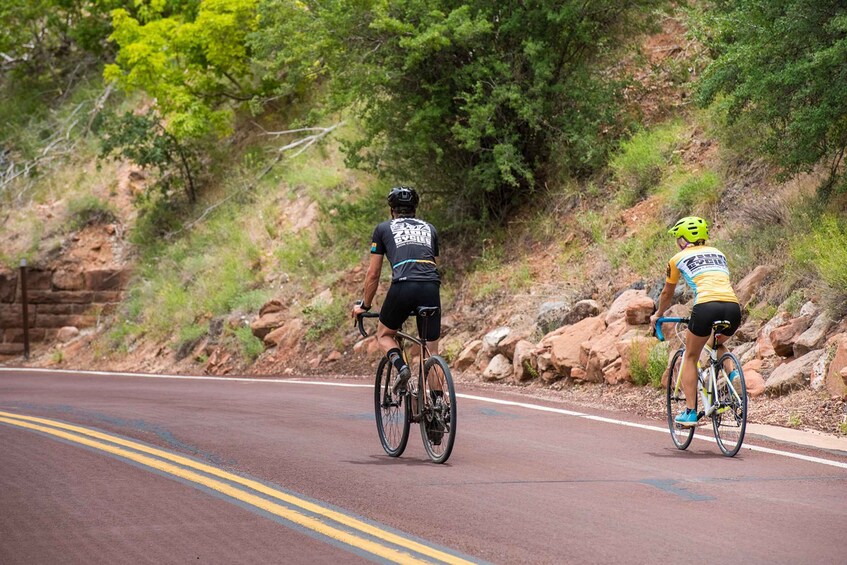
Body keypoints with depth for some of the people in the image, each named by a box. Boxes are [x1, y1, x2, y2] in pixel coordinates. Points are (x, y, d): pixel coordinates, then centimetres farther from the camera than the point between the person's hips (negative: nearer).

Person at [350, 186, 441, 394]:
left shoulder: (383, 229, 21)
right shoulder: (429, 228, 28)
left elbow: (373, 273, 21)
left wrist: (365, 305, 32)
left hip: (403, 285, -2)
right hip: (431, 288, 2)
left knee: (384, 335, 21)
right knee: (432, 352, 10)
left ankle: (401, 367, -7)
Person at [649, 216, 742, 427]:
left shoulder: (678, 259, 18)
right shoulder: (718, 254, 30)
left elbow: (667, 294, 31)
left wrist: (657, 315, 50)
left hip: (707, 306, -4)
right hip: (733, 307, 4)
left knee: (690, 357, 17)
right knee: (718, 344, 34)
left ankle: (690, 412, 12)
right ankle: (732, 374, 6)